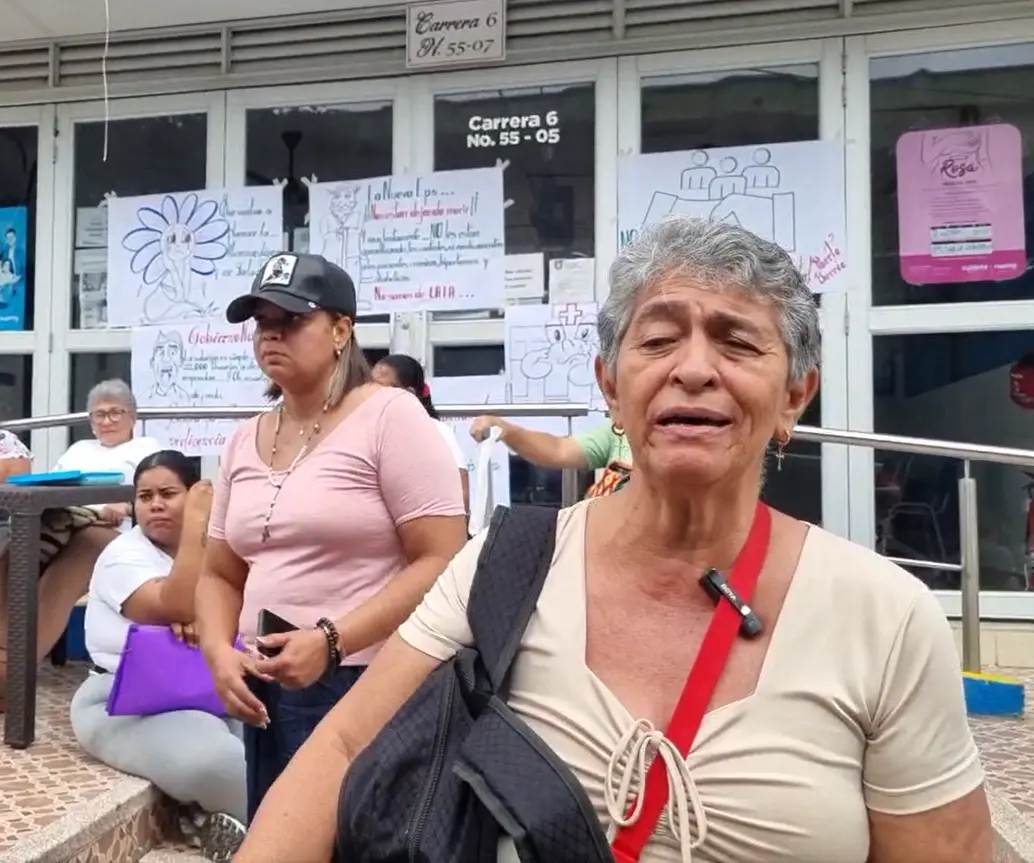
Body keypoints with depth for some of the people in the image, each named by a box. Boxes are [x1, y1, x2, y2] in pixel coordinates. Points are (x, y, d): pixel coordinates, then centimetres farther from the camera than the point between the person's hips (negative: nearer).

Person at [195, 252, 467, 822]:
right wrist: (220, 653, -3)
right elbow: (220, 575, 15)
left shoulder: (389, 416, -10)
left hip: (370, 686, -6)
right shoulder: (244, 442, 10)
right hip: (267, 691, 6)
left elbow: (442, 562, -16)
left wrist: (332, 641, -21)